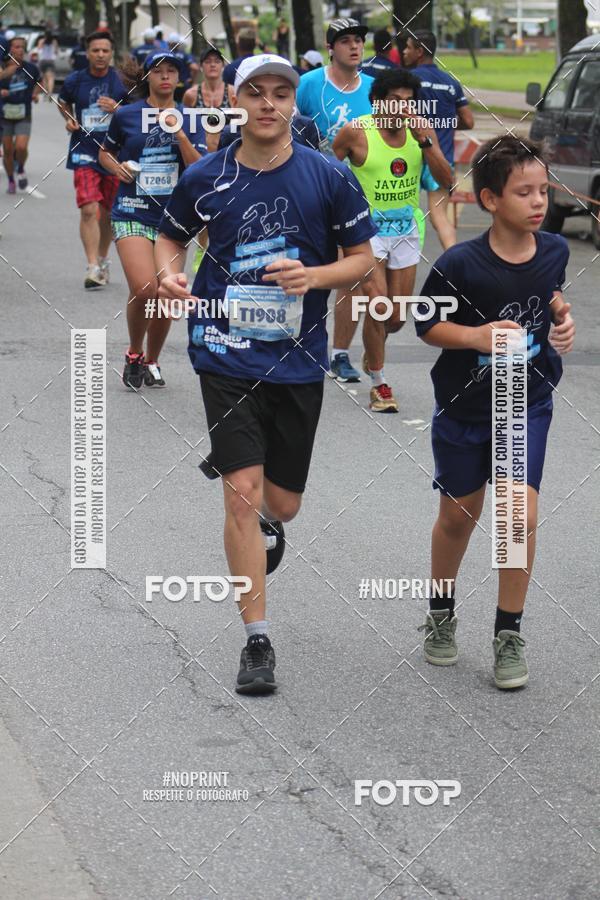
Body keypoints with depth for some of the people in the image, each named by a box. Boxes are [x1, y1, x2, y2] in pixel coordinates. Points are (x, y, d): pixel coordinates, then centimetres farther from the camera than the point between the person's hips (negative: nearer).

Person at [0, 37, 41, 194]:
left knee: (21, 147, -18)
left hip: (24, 116, 0)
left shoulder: (31, 68, -1)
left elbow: (39, 82, 19)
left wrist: (36, 93, 1)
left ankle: (21, 169, 13)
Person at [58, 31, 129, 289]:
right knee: (88, 210, -14)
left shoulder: (123, 81, -2)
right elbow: (63, 103, 22)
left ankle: (102, 261, 30)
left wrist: (117, 109, -16)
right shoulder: (75, 81, 2)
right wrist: (69, 119, 1)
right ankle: (92, 267, -16)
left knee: (108, 212, 11)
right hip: (84, 153, -1)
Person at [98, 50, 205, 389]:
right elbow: (105, 152, 17)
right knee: (144, 288, -20)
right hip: (132, 215, -2)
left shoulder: (189, 120, 6)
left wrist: (180, 134, -15)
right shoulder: (127, 115, 2)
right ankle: (134, 355, 5)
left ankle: (152, 362, 26)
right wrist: (117, 167, -3)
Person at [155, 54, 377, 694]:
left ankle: (264, 524, 52)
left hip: (298, 359, 1)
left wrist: (315, 276, -16)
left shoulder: (329, 177, -4)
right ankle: (256, 641, -5)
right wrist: (169, 273, -6)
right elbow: (171, 237, 15)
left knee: (281, 503, 10)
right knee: (243, 489, -13)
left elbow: (363, 257, 3)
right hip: (227, 354, -1)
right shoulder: (205, 178, -1)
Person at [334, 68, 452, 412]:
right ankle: (379, 384, 1)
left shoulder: (422, 129, -3)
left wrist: (425, 141, -20)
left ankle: (373, 347, 44)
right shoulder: (356, 132, -12)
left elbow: (446, 180, -10)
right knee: (378, 305, -16)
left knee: (397, 318, 9)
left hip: (407, 229, 4)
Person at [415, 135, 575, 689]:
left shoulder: (554, 250, -9)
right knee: (459, 516, 14)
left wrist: (563, 319, -4)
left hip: (528, 402, 2)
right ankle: (441, 614, 39)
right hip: (465, 408, -2)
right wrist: (477, 336, -25)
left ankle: (510, 634, 7)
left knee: (521, 514, -10)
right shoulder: (460, 264, -22)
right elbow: (426, 325, -11)